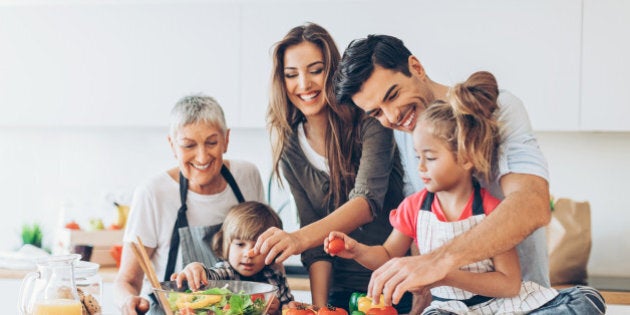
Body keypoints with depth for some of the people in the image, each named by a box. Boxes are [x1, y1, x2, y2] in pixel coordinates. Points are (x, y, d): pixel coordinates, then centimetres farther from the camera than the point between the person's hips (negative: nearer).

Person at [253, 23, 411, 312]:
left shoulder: (369, 121, -11)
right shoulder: (290, 146, 1)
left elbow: (368, 201, -25)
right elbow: (315, 236, 0)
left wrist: (301, 237, -40)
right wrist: (319, 306, -12)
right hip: (343, 288, 3)